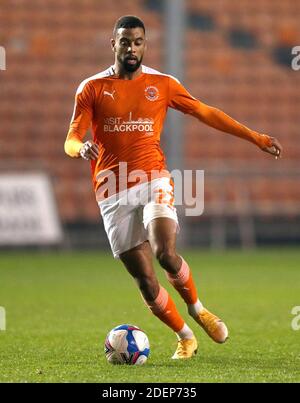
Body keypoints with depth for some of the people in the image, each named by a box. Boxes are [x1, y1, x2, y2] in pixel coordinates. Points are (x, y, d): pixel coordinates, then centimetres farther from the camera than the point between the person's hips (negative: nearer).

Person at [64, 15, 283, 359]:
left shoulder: (162, 84, 8)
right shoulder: (92, 88, 4)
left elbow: (206, 113, 14)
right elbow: (70, 141, 0)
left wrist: (255, 138, 12)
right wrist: (82, 148, -25)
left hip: (153, 180, 0)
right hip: (113, 192, 0)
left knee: (165, 253, -25)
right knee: (144, 278, -3)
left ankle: (196, 309, 3)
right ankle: (184, 337, 17)